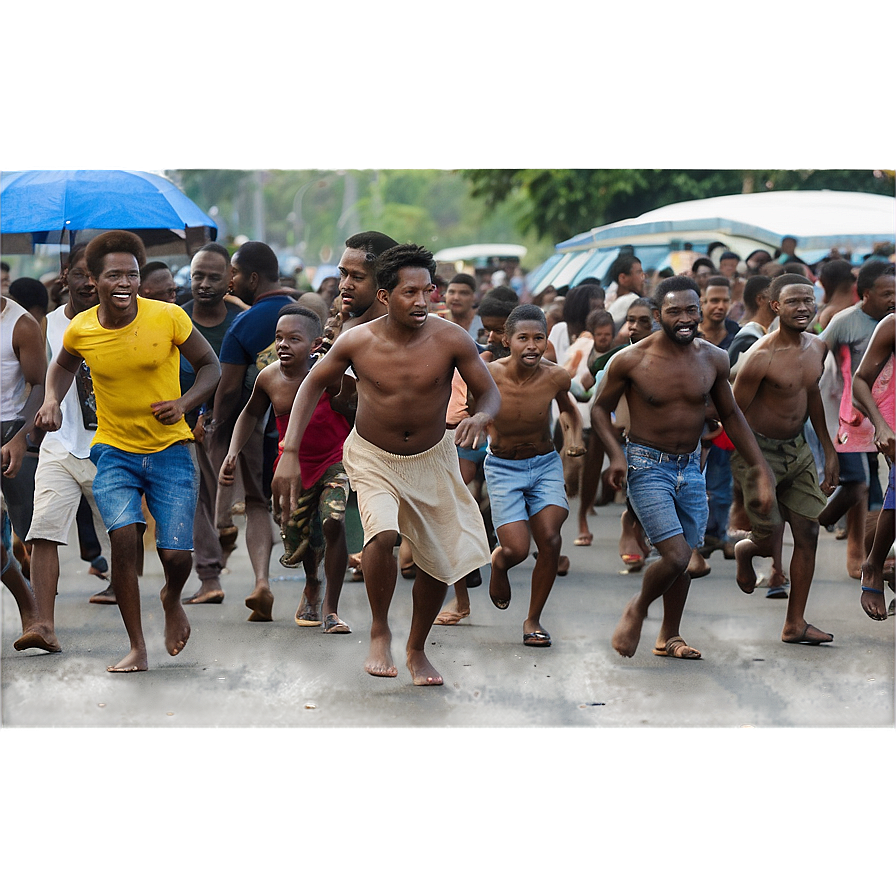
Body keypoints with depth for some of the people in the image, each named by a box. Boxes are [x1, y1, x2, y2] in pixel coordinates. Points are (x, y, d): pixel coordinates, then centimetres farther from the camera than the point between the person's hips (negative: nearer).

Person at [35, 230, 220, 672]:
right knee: (123, 534, -23)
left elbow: (209, 365, 0)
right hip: (114, 450, 1)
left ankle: (172, 601, 33)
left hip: (170, 449, -1)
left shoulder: (168, 317, -12)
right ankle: (137, 648, -9)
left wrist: (183, 403, -16)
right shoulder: (80, 330, -6)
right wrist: (52, 400, 0)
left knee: (176, 555, -8)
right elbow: (63, 364, 18)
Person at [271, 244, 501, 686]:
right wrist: (289, 453, -10)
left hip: (431, 459, 2)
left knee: (440, 563, 8)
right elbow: (312, 385, -2)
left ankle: (417, 649, 34)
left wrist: (481, 417, -34)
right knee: (382, 534, -29)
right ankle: (379, 633, -6)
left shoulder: (451, 340, -18)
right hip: (372, 458, -2)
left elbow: (490, 392, -8)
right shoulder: (358, 342, -17)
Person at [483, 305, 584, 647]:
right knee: (517, 549, -13)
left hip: (545, 464, 2)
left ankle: (533, 620, 5)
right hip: (503, 467, -2)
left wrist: (574, 438, -5)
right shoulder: (489, 375, -21)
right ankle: (498, 563, 28)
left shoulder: (555, 377, -15)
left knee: (550, 540, -16)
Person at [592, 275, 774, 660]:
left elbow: (731, 415, 11)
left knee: (684, 557, 12)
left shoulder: (713, 359, -2)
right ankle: (637, 610, 13)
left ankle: (668, 637, 31)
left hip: (691, 467, 5)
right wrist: (615, 454, -16)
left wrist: (762, 469, 7)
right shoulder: (631, 360, -14)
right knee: (676, 556, -16)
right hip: (647, 466, -5)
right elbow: (600, 408, 0)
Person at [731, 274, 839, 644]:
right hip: (759, 450, -7)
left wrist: (828, 449, 19)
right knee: (770, 543, -6)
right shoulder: (762, 357, -22)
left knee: (808, 534, 1)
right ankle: (744, 549, 32)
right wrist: (753, 464, -16)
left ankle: (795, 624, 7)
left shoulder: (818, 348, 1)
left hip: (798, 448, 7)